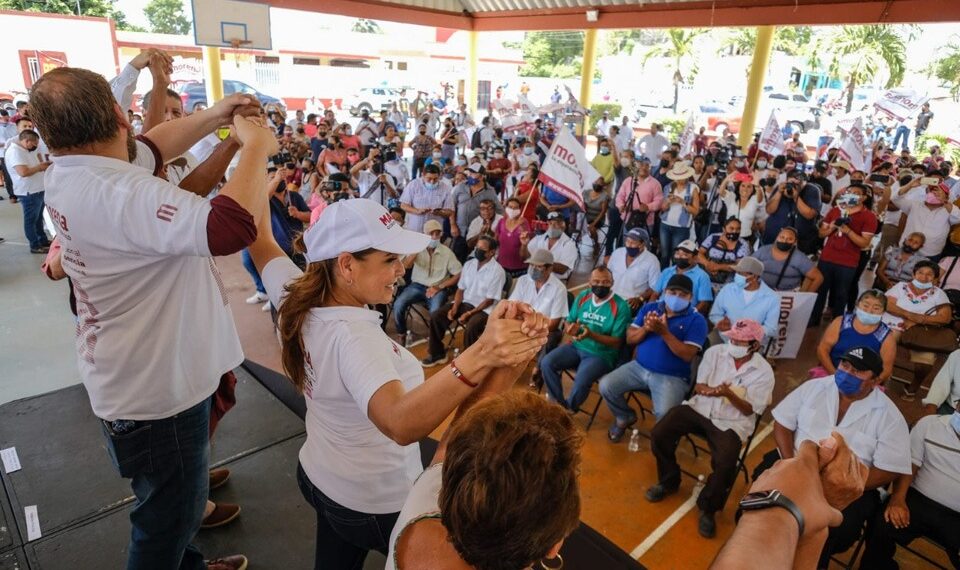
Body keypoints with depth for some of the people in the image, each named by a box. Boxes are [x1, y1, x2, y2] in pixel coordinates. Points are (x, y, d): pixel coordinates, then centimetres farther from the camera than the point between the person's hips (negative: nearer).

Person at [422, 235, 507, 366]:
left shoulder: (497, 271, -14)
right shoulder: (469, 264, 4)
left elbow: (489, 300, -14)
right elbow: (460, 289, 7)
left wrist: (469, 313, -19)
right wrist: (454, 308, -9)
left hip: (484, 308, -6)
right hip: (464, 302, 6)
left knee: (470, 327, -34)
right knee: (436, 316, -11)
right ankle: (437, 354, 5)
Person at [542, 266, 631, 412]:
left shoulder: (620, 306, -13)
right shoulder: (582, 297, 4)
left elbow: (617, 342, -14)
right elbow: (568, 323, 9)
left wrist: (591, 335, -29)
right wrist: (571, 328, -17)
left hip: (602, 354, -5)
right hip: (577, 347, 5)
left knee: (581, 380, -32)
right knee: (546, 363, -16)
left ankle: (569, 409, -1)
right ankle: (558, 403, 3)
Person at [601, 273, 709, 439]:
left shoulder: (696, 320, -5)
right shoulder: (649, 308, 8)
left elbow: (687, 355, -15)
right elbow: (629, 339, 5)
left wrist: (664, 332, -24)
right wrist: (646, 328, -16)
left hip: (671, 377, -4)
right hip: (639, 367, 4)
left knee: (664, 413, -29)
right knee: (606, 386, -13)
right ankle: (625, 417, 17)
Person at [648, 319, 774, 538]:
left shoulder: (764, 372, -7)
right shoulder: (714, 352, -1)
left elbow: (749, 410, -5)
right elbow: (699, 387, 0)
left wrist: (728, 394, -25)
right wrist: (713, 391, -24)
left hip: (731, 422, -3)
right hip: (700, 407, 3)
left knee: (725, 465, -29)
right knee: (659, 434, -16)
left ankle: (708, 507, 3)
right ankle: (668, 481, 13)